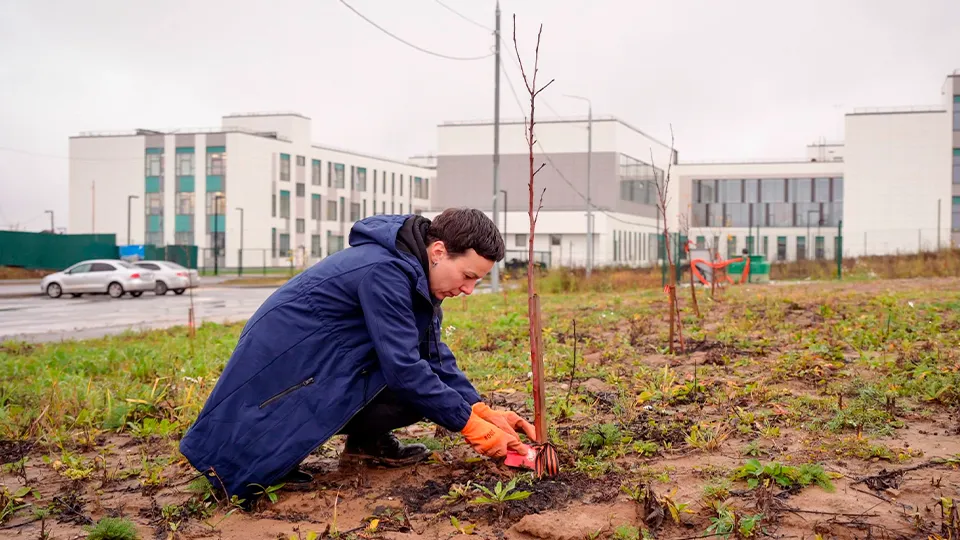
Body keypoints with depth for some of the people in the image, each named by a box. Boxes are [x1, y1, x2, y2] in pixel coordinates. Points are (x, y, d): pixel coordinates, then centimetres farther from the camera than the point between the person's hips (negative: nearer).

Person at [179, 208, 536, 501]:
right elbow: (404, 369, -26)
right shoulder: (384, 271, -25)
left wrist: (484, 412, -3)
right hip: (283, 363, -8)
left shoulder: (412, 272, 3)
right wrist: (472, 426, -20)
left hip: (315, 359, 8)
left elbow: (434, 355, 6)